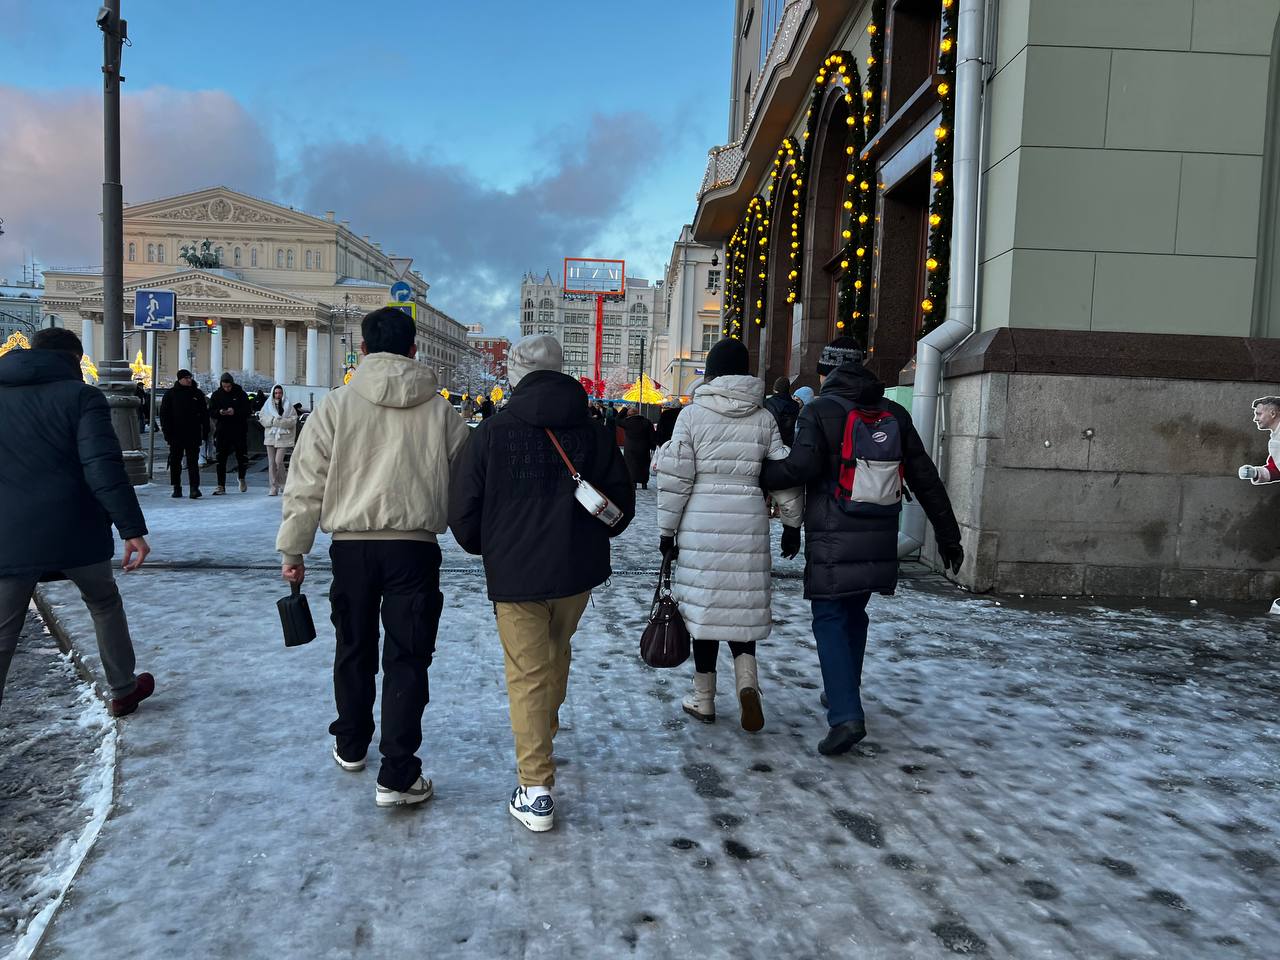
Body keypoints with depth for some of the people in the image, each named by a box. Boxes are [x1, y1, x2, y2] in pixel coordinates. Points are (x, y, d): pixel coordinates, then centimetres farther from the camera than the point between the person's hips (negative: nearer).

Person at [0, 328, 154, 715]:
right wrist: (132, 528, -15)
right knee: (104, 603, 21)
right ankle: (122, 690, 32)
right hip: (74, 531, -2)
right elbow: (103, 466, -16)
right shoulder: (81, 395, -4)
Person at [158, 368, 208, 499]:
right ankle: (177, 488, 16)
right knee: (175, 462, 7)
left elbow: (204, 414, 10)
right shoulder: (170, 394, 4)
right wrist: (167, 432, -5)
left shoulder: (197, 393, 8)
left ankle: (194, 488, -8)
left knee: (193, 462, -4)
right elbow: (164, 414, 3)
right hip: (176, 435, 0)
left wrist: (205, 432, 4)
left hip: (193, 435, 0)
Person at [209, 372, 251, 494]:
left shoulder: (241, 394, 0)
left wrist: (235, 412, -21)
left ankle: (242, 479, 32)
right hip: (222, 431, 1)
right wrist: (219, 412, -16)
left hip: (239, 431, -1)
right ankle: (221, 486, 1)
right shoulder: (216, 395, 6)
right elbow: (211, 412, 5)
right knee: (221, 460, -2)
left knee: (242, 457, 5)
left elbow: (247, 412, -4)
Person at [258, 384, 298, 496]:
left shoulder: (288, 406, 1)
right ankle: (273, 487, 8)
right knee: (271, 462, 3)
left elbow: (293, 420, -6)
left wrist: (278, 421, -14)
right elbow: (262, 418, 3)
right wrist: (273, 420, -12)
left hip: (283, 436, -3)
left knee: (278, 461, -12)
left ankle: (283, 483, 10)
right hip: (270, 436, 3)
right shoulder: (267, 405, 8)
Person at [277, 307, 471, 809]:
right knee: (407, 658, 4)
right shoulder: (440, 410, 0)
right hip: (415, 546, -1)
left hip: (351, 545, 1)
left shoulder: (337, 405, -2)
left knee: (354, 649, 19)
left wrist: (293, 547, 7)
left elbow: (307, 482, -1)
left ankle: (351, 746, 37)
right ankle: (397, 776, 3)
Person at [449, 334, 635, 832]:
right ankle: (544, 735, 45)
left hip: (514, 572, -3)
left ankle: (536, 792, 1)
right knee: (556, 653, 25)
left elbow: (463, 513, -5)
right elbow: (622, 503, 6)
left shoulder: (492, 431, -7)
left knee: (527, 675, 2)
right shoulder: (594, 432, 1)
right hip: (578, 570, 4)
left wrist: (487, 547, 15)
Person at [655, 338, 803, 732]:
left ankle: (703, 699, 16)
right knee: (742, 604, 14)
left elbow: (675, 479, -4)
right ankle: (747, 680, -7)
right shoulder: (764, 419, 5)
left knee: (705, 604, 6)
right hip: (749, 524, 2)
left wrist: (667, 530, 3)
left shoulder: (693, 415, -3)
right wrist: (792, 524, 15)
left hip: (701, 525, -2)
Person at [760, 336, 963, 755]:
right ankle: (843, 693, 33)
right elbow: (926, 478, 11)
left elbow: (801, 466, -22)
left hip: (833, 540, -5)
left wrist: (760, 476, -5)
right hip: (880, 541, 6)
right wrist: (948, 535, 16)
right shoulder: (894, 414, 10)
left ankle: (846, 715, -13)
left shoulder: (820, 411, -6)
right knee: (854, 613, 21)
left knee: (830, 619, -1)